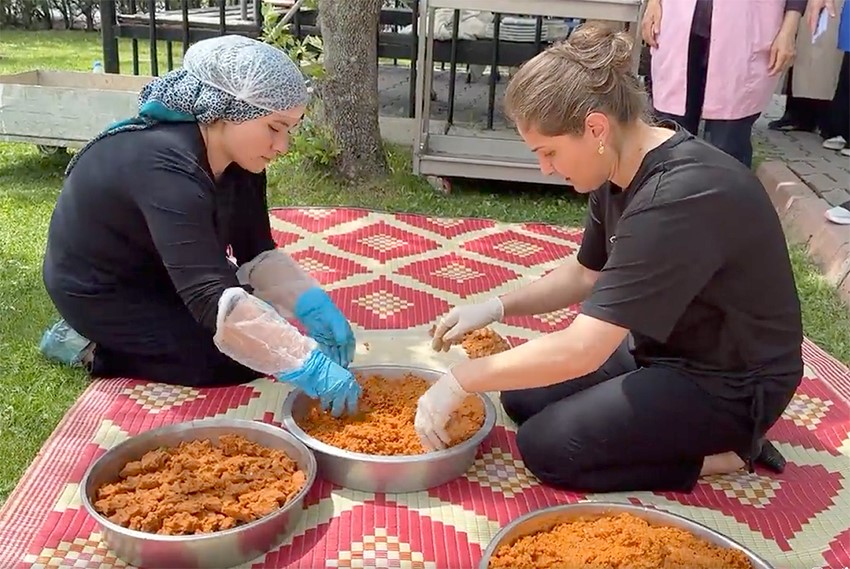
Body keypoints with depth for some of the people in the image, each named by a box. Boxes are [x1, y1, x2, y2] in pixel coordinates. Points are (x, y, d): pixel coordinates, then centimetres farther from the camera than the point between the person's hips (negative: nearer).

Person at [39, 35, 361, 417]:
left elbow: (258, 253, -7)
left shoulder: (238, 159, -11)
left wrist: (316, 307, -23)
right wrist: (307, 364, -47)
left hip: (157, 274, 8)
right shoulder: (166, 170, -36)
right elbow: (211, 298, -44)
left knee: (258, 334, 8)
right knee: (242, 361, -14)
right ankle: (95, 349, -1)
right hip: (99, 289, -8)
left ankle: (119, 336, 15)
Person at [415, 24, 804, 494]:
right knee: (523, 397, 6)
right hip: (666, 348, 9)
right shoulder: (621, 168, -5)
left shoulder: (682, 198, -34)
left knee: (546, 446, -13)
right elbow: (586, 274, 10)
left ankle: (724, 453, -1)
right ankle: (698, 434, 10)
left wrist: (460, 381, -25)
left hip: (731, 383, -9)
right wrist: (496, 307, -3)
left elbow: (581, 350, -36)